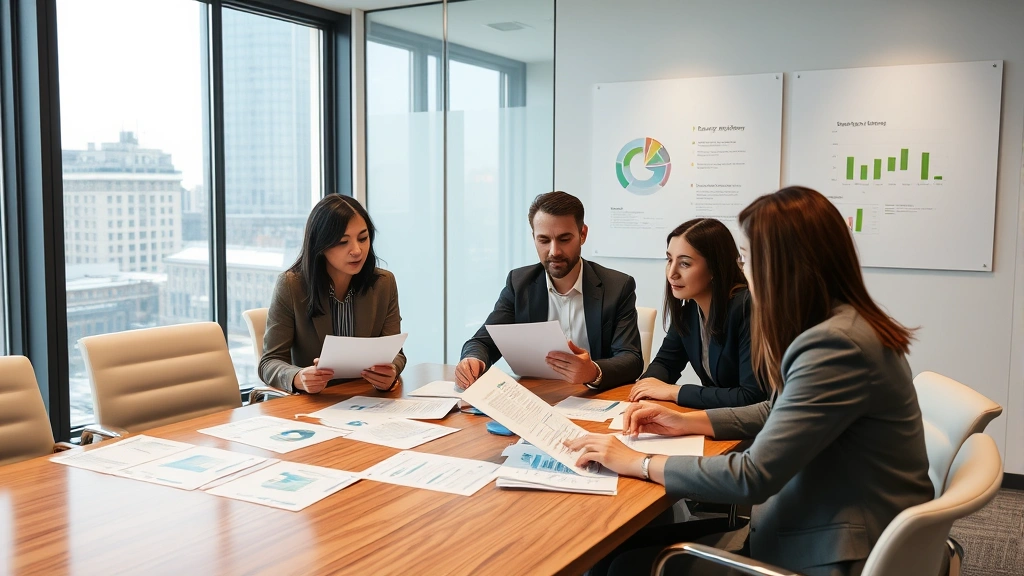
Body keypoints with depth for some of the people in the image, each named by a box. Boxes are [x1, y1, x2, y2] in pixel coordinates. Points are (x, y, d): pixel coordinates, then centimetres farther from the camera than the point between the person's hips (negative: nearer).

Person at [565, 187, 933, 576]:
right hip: (817, 526, 9)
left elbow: (752, 477, -24)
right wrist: (686, 421, 10)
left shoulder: (837, 345, -26)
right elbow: (778, 414, 20)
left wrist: (638, 463, -14)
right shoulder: (838, 326, 6)